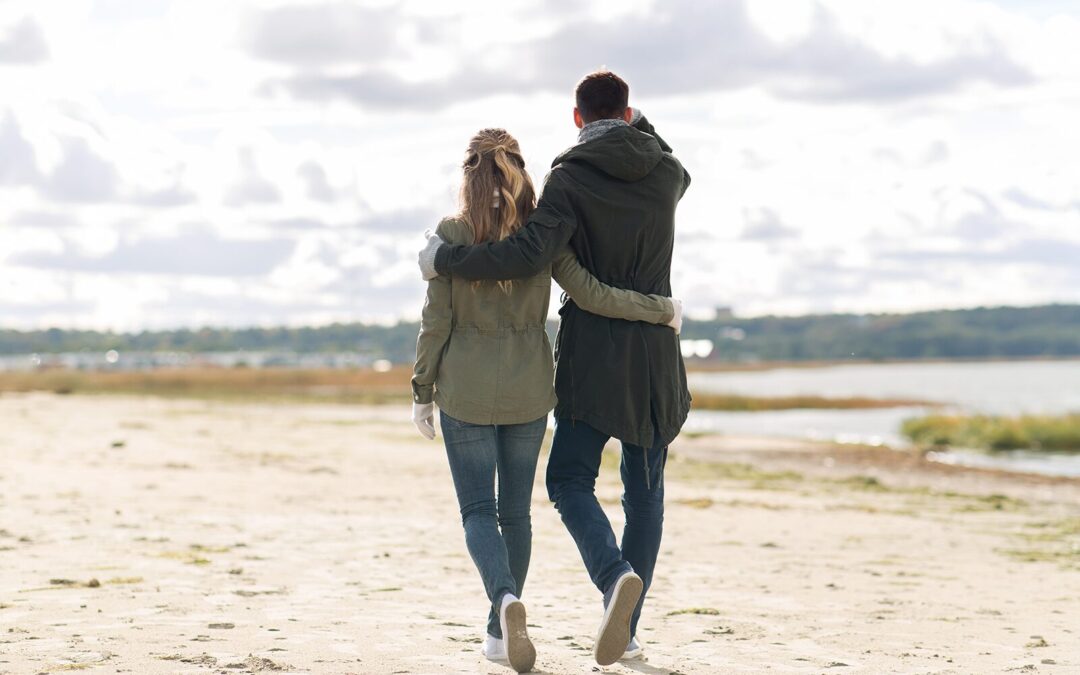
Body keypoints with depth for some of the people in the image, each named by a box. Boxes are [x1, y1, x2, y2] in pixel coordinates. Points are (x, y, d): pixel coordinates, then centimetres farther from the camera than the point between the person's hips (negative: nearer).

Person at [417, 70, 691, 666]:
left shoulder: (570, 177, -10)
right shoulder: (666, 173, 5)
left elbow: (530, 253, -22)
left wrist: (444, 258, -12)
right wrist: (640, 124, 39)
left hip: (591, 355, -4)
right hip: (654, 355, 4)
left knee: (570, 481, 5)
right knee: (645, 492, 11)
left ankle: (616, 576, -22)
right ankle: (627, 629, 10)